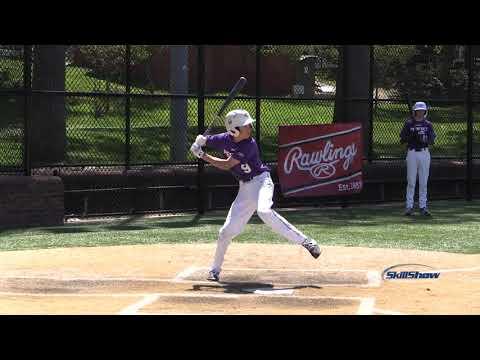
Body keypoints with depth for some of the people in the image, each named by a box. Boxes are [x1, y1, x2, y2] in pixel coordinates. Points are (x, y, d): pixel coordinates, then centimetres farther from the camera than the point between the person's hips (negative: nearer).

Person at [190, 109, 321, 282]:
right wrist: (199, 142, -13)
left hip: (261, 181, -5)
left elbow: (226, 165, -20)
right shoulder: (225, 139, -3)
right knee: (227, 231, 2)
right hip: (245, 188, 5)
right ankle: (215, 269, 21)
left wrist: (203, 156, -17)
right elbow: (201, 141, 11)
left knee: (264, 211, -37)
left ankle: (305, 241, -34)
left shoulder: (249, 145, -19)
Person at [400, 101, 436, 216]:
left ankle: (423, 206, 8)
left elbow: (432, 140, 3)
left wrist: (425, 139, -17)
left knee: (423, 181, 3)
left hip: (424, 153, 2)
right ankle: (409, 206, 2)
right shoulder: (409, 124, 3)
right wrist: (412, 136, -17)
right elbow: (402, 139, 0)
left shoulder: (428, 124, 9)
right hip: (412, 153, -2)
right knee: (411, 181, -2)